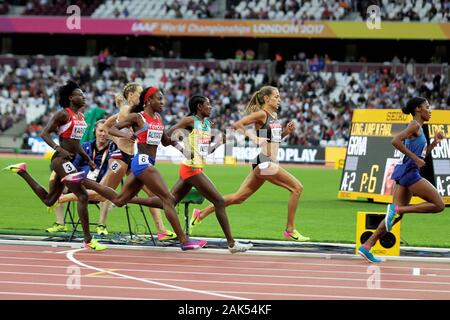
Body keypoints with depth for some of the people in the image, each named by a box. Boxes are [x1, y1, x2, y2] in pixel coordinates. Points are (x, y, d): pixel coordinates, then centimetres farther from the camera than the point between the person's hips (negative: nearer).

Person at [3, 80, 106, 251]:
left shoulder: (80, 116, 15)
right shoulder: (63, 114, -10)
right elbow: (44, 133, -14)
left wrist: (89, 160, 19)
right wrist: (59, 149, -27)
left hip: (70, 160, 9)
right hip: (61, 160, -9)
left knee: (48, 200, 15)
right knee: (82, 195, -14)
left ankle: (21, 171, 27)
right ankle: (88, 240, -12)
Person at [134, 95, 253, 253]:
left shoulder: (207, 123, 17)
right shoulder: (190, 120, -8)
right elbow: (167, 136, -14)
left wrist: (218, 144, 6)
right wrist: (184, 150, -22)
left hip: (198, 168, 9)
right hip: (191, 168, -9)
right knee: (219, 201, -9)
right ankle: (232, 243, -6)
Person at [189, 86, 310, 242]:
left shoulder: (274, 116, 17)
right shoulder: (261, 114, -9)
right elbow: (237, 125, -14)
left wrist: (286, 132, 10)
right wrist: (253, 137, -22)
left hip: (269, 163, 9)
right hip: (264, 161, -9)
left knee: (239, 197, 12)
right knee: (297, 188, -10)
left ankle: (201, 214, 18)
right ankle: (290, 230, -5)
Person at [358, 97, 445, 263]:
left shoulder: (418, 128, 22)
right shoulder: (415, 125, -7)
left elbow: (421, 155, 28)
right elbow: (396, 141, -22)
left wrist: (434, 142, 16)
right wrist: (415, 158, -19)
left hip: (404, 174, 10)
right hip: (409, 172, -10)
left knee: (397, 215, 7)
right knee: (439, 205, -8)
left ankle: (366, 247, 3)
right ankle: (396, 209, -13)